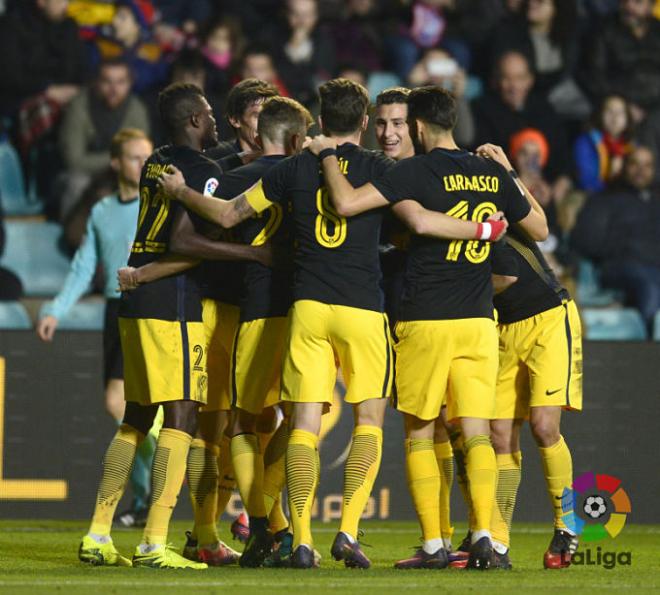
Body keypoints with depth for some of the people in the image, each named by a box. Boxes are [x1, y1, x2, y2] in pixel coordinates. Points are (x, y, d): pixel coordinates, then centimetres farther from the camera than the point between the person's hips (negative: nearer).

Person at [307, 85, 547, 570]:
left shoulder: (417, 171, -8)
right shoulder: (492, 175, 7)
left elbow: (346, 203, -19)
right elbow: (540, 229, 20)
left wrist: (328, 154, -3)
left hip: (424, 321, -3)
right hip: (478, 322, 4)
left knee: (420, 435, 6)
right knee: (476, 433, 3)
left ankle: (433, 545, 1)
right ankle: (483, 533, -13)